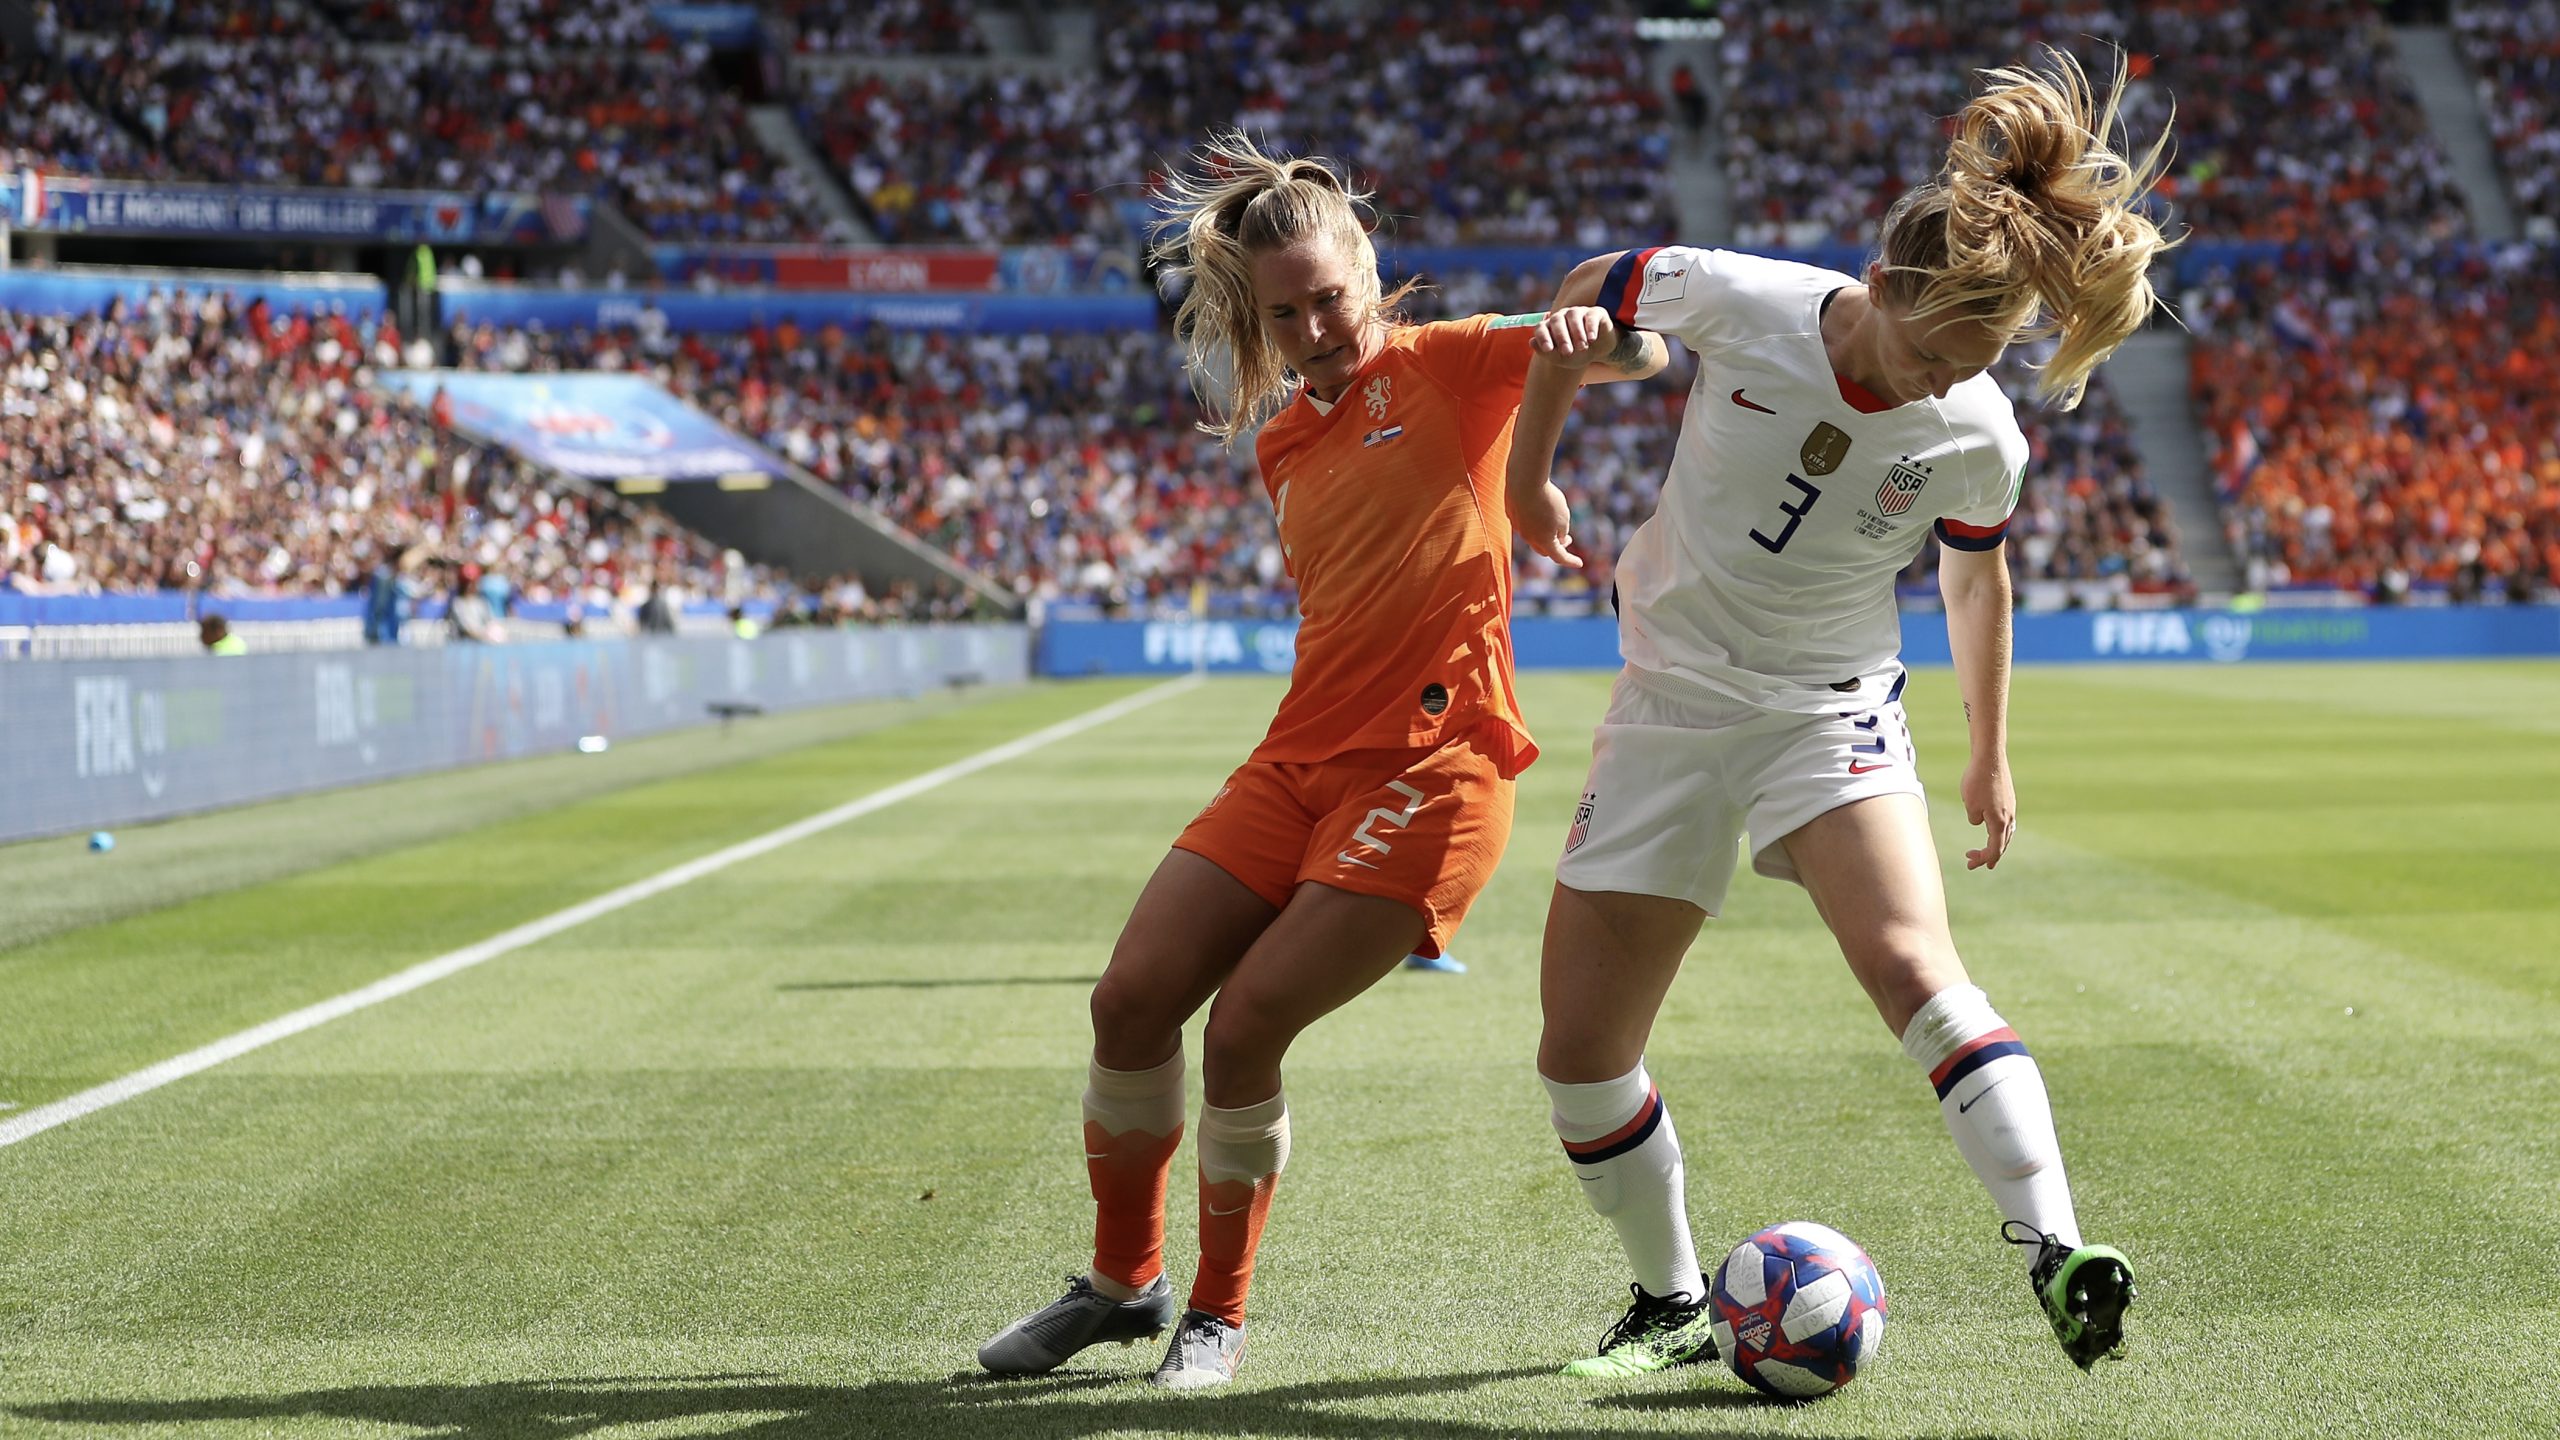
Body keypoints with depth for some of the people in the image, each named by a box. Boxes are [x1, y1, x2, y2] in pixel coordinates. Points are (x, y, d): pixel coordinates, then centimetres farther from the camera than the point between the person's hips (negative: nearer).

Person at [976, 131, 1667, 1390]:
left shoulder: (1443, 367, -1)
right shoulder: (1282, 438, 16)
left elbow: (1641, 353, -13)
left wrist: (1596, 330, -33)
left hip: (1431, 770, -6)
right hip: (1300, 758, 7)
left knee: (1245, 1027, -14)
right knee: (1133, 998, -1)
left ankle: (1219, 1310, 7)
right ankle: (1122, 1278, 20)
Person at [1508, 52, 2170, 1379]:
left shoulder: (1979, 437, -14)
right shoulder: (1741, 302, -18)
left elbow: (1974, 575, 8)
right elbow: (1587, 291, 3)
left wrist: (1990, 758, 17)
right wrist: (1527, 476, 10)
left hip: (1831, 713, -2)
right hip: (1671, 705, 2)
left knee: (1910, 966, -30)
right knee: (1580, 1046, 1)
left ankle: (2054, 1255, -35)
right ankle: (1673, 1305, 21)